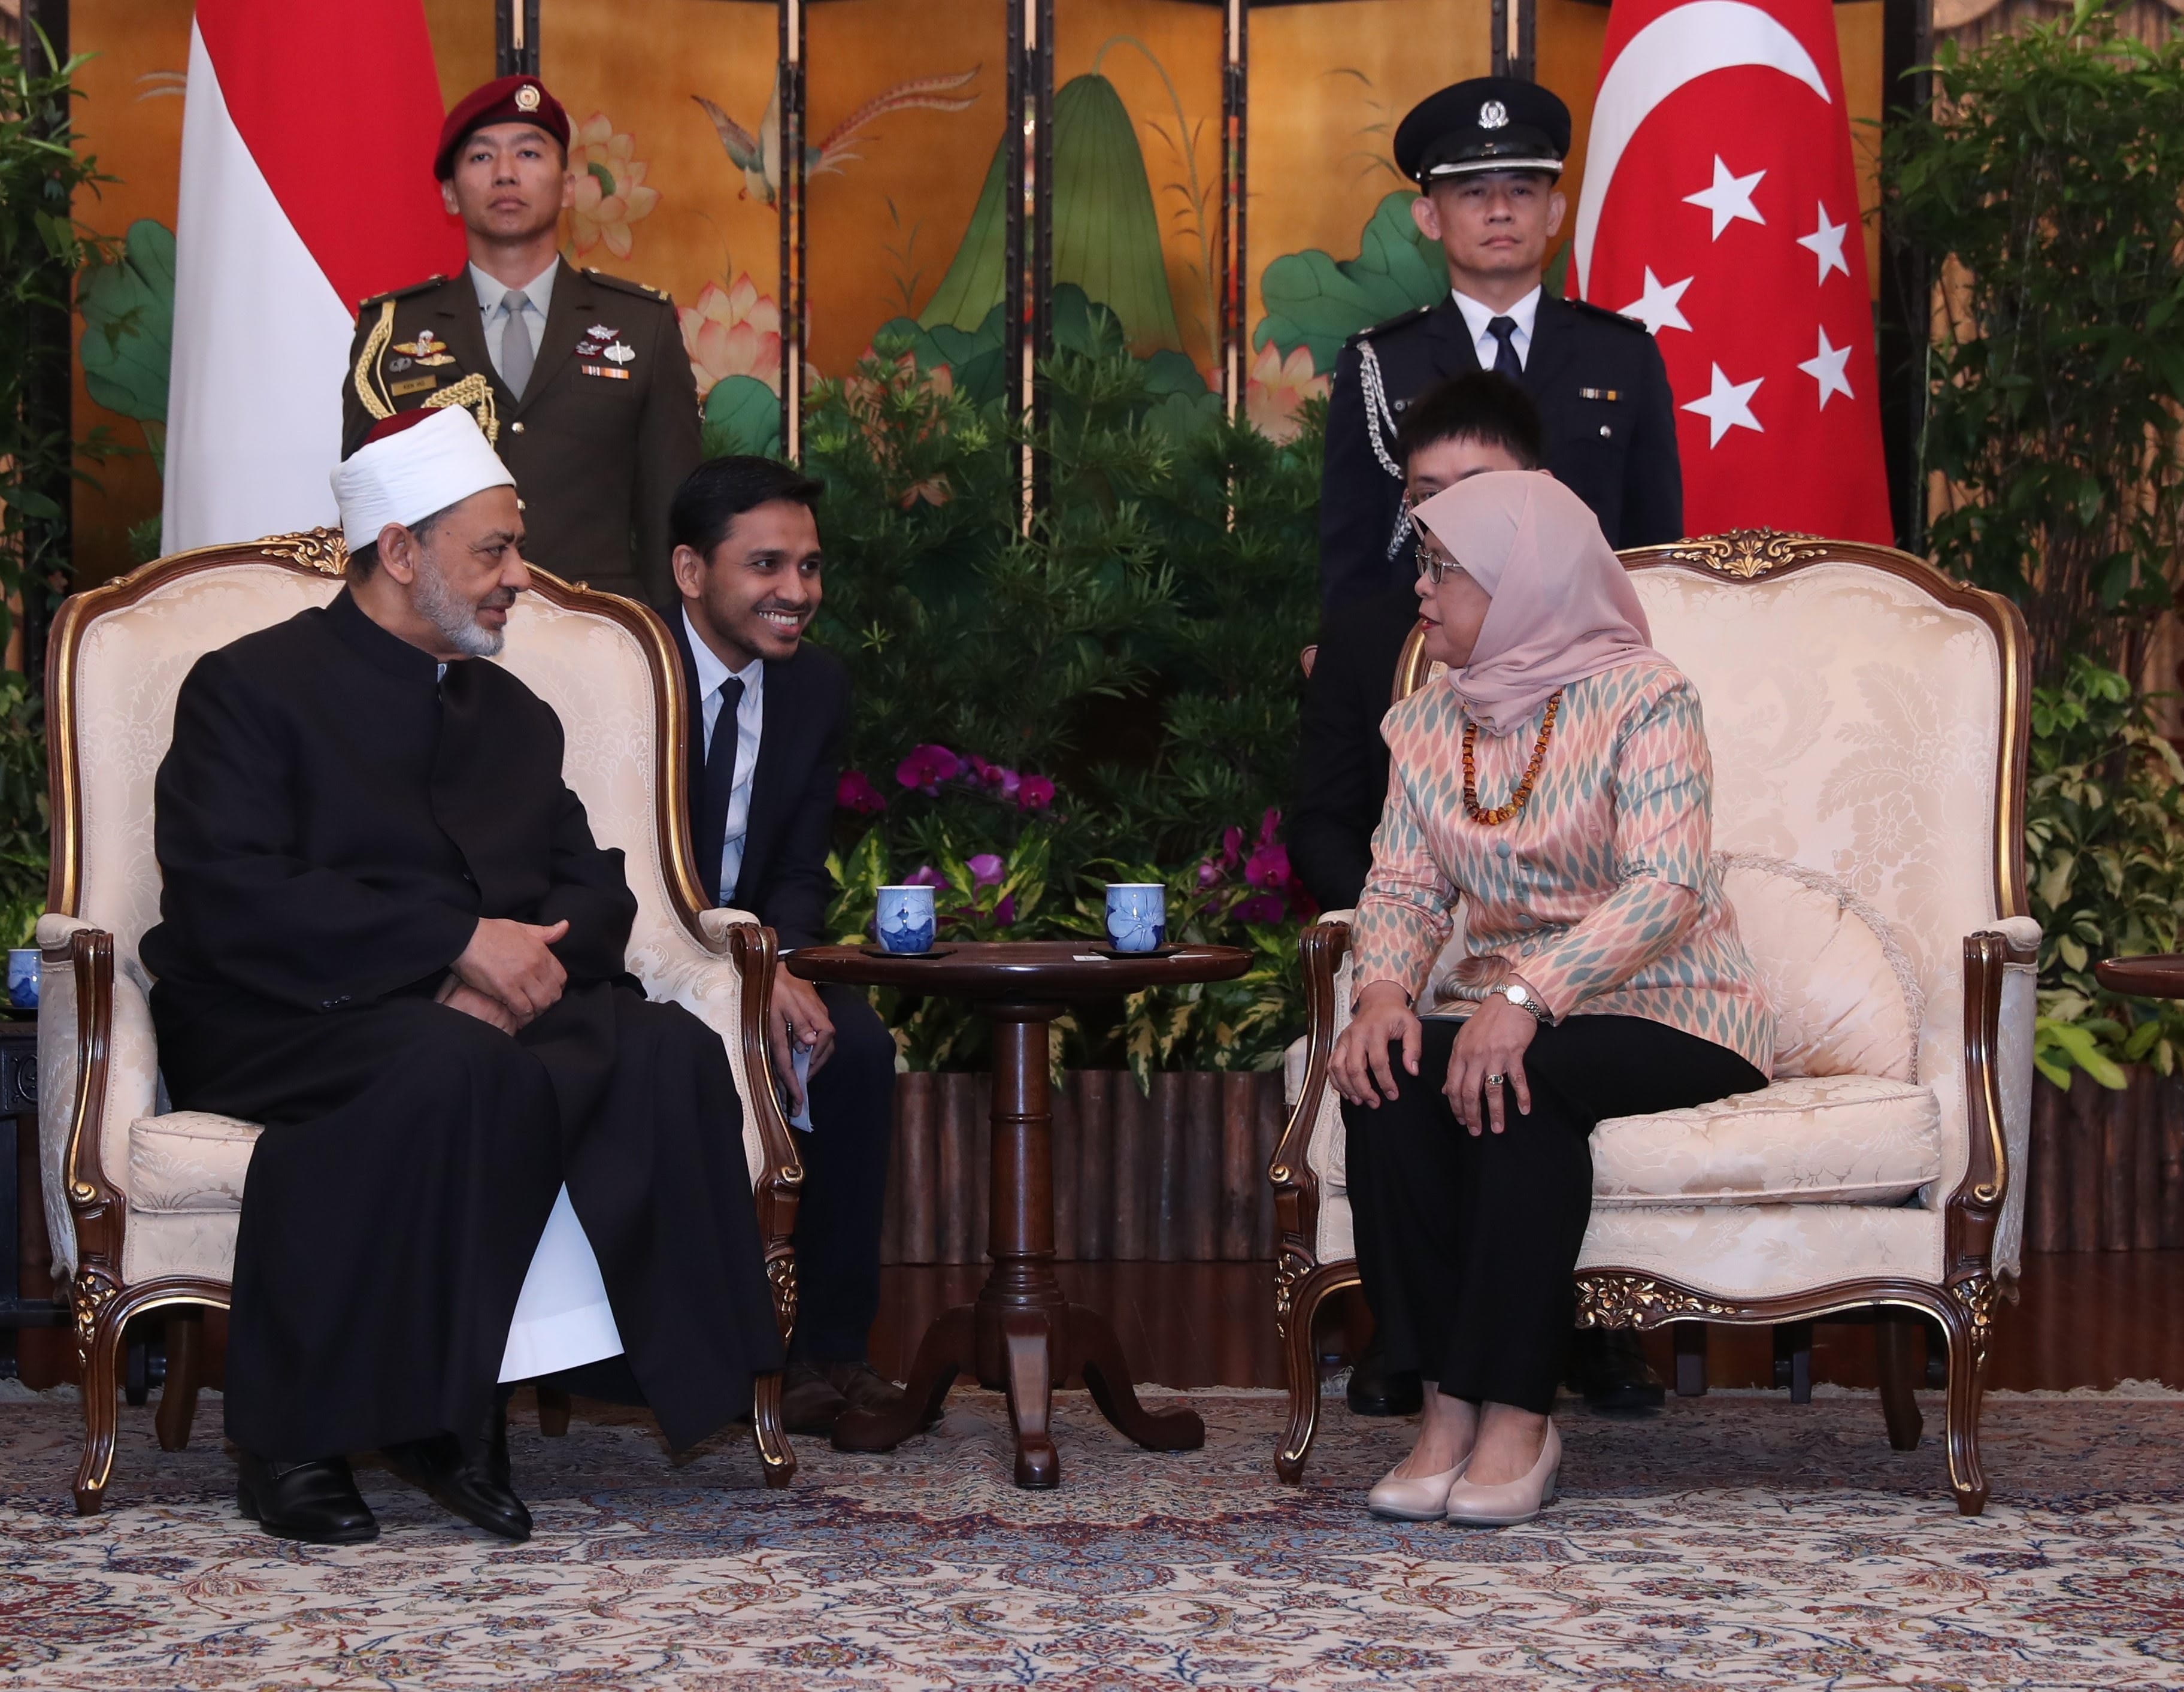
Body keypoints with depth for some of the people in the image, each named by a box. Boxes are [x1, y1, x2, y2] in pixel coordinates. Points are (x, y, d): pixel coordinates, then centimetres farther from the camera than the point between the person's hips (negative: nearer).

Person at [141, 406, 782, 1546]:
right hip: (289, 1018, -6)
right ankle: (296, 1442, -30)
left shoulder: (513, 714, 24)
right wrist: (460, 940, -18)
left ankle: (451, 1416, -25)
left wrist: (531, 962, -10)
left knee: (670, 1054, -25)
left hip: (494, 1011, 6)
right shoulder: (252, 686, 3)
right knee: (461, 1068, -39)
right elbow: (225, 898, -12)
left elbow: (597, 893, 16)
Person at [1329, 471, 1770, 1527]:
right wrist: (1384, 989, -18)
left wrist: (1528, 996, -34)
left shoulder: (1641, 698, -9)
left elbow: (1667, 888, -21)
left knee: (1526, 1077, -35)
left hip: (1666, 1014, -5)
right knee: (1386, 1074, -26)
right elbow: (1403, 888, 5)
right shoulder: (1426, 725, 11)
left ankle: (1515, 1418, -32)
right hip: (1513, 1010, 5)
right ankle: (1449, 1404, -26)